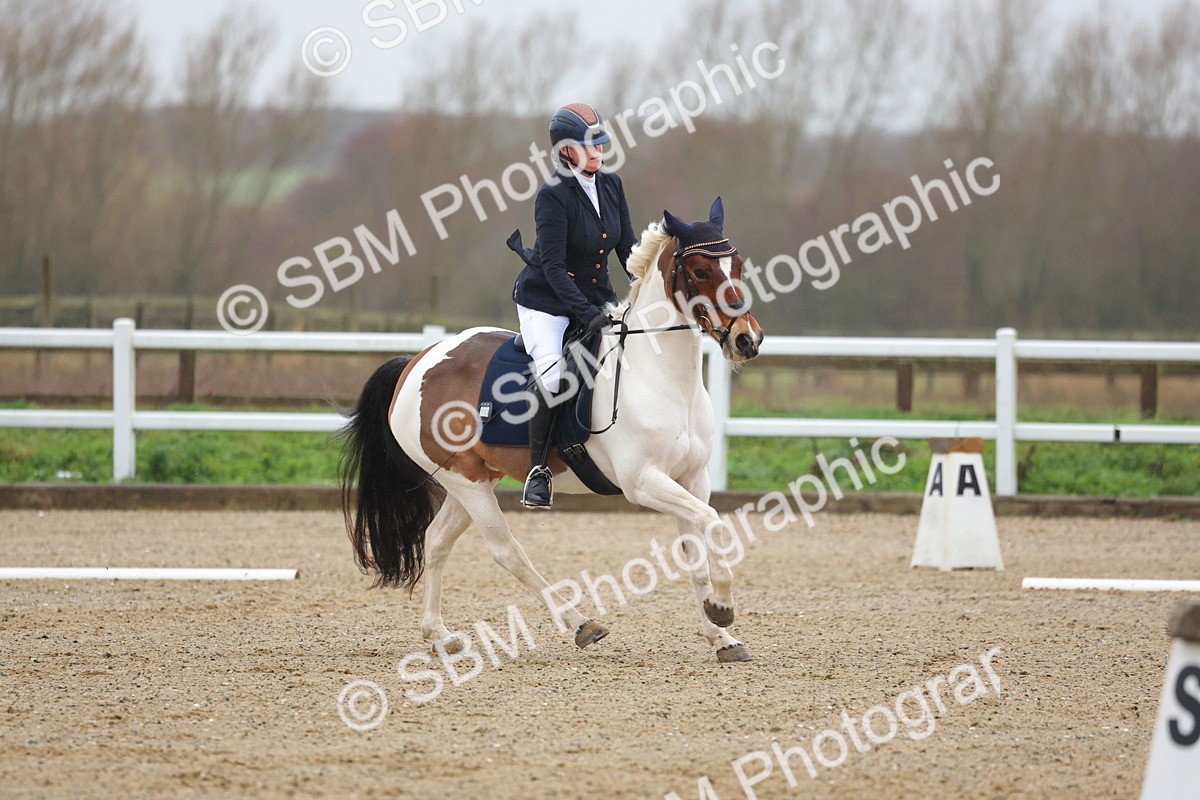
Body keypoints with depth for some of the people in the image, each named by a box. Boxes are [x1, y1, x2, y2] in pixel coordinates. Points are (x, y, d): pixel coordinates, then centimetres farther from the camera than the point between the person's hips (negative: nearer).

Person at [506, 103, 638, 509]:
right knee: (553, 374, -28)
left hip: (596, 297, 7)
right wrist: (586, 314, -30)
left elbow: (628, 248, 6)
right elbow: (553, 267, -22)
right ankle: (538, 468, -15)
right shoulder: (554, 195, -18)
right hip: (546, 302, -6)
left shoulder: (611, 185, 2)